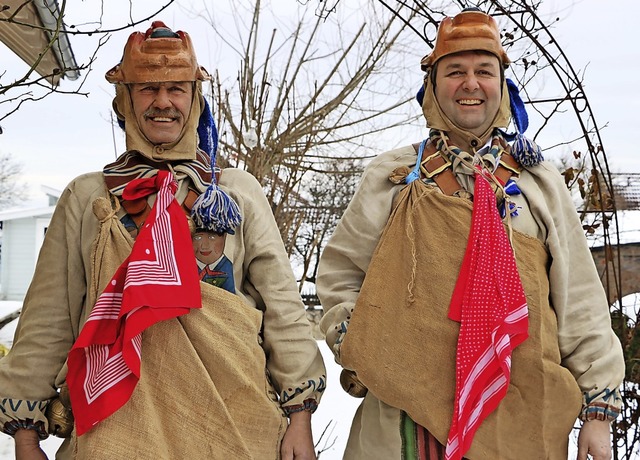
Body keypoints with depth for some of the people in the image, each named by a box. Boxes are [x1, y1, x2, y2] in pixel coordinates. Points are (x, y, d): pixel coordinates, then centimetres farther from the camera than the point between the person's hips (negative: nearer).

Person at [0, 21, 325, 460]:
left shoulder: (239, 190, 8)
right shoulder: (87, 197, 8)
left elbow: (281, 302, 4)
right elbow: (47, 320, 6)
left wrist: (299, 413, -3)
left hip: (235, 419, 1)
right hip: (116, 424, 0)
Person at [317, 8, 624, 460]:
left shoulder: (538, 181, 9)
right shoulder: (392, 176, 8)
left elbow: (578, 299, 7)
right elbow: (339, 271, 13)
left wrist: (599, 405, 3)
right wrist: (357, 351, -3)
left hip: (522, 417, 1)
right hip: (407, 413, 0)